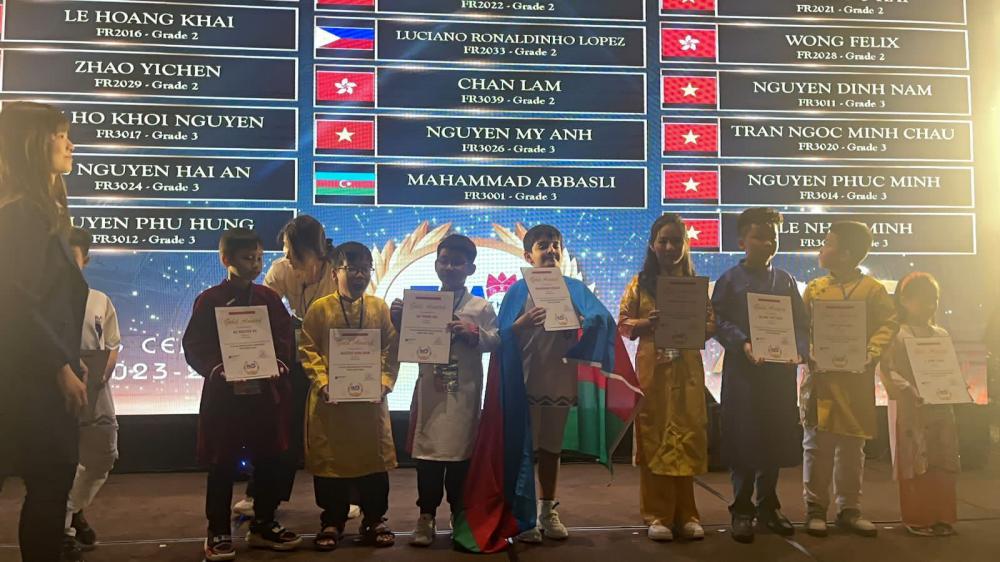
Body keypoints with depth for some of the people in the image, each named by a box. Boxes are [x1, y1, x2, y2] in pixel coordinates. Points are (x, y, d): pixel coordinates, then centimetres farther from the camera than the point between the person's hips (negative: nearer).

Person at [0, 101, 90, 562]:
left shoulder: (41, 212, 14)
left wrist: (69, 360, 13)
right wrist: (62, 367, -15)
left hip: (46, 375, 9)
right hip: (37, 379, -9)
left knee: (50, 485, 14)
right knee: (51, 484, 0)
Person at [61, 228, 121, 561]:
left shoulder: (100, 301, 6)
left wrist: (102, 375, -7)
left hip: (95, 394, 3)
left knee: (102, 459, 10)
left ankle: (76, 510, 35)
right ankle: (63, 530, 16)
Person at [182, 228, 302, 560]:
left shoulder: (269, 298, 8)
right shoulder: (209, 300, -2)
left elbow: (285, 339, 6)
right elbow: (194, 346, -6)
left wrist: (280, 363, -12)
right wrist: (216, 369, -21)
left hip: (267, 392, 4)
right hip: (224, 393, -3)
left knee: (269, 461, 9)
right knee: (222, 465, 5)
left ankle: (264, 526, 24)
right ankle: (218, 533, 18)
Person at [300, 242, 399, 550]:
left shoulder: (379, 307, 5)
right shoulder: (319, 308, 1)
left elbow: (391, 349, 3)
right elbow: (309, 351, -2)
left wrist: (384, 382, -9)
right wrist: (322, 383, -13)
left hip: (371, 399, 1)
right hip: (330, 400, -1)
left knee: (373, 458, 7)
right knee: (330, 460, 7)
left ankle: (374, 521, 22)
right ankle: (331, 522, 23)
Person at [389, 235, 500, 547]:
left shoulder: (481, 308, 1)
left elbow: (496, 342, -5)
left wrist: (474, 333, -20)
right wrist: (399, 322, -7)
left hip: (464, 394, -1)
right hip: (429, 392, 2)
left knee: (461, 454, 7)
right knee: (427, 453, 5)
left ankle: (460, 515, 22)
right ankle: (427, 515, 16)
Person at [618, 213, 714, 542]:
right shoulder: (640, 282, 5)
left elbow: (712, 325, 6)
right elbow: (623, 324, 3)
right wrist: (647, 323, -16)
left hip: (688, 368, 1)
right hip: (652, 368, -1)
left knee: (688, 437, 2)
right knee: (654, 437, 0)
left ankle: (685, 514, 14)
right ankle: (657, 515, 8)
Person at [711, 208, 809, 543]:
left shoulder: (786, 280, 12)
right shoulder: (729, 280, 1)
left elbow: (801, 324, 10)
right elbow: (720, 321, -7)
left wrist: (798, 349, -9)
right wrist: (743, 344, -22)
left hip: (780, 370, 4)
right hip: (743, 369, -4)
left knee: (776, 437, 9)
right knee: (743, 439, 0)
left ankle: (768, 506, 23)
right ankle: (742, 510, 11)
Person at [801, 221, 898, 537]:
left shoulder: (872, 289, 2)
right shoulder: (814, 288, 9)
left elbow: (888, 324, -2)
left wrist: (871, 353, -17)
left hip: (856, 379, -1)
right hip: (819, 376, 1)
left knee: (852, 446, 7)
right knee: (816, 443, 1)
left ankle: (849, 509, 18)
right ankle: (815, 509, 9)